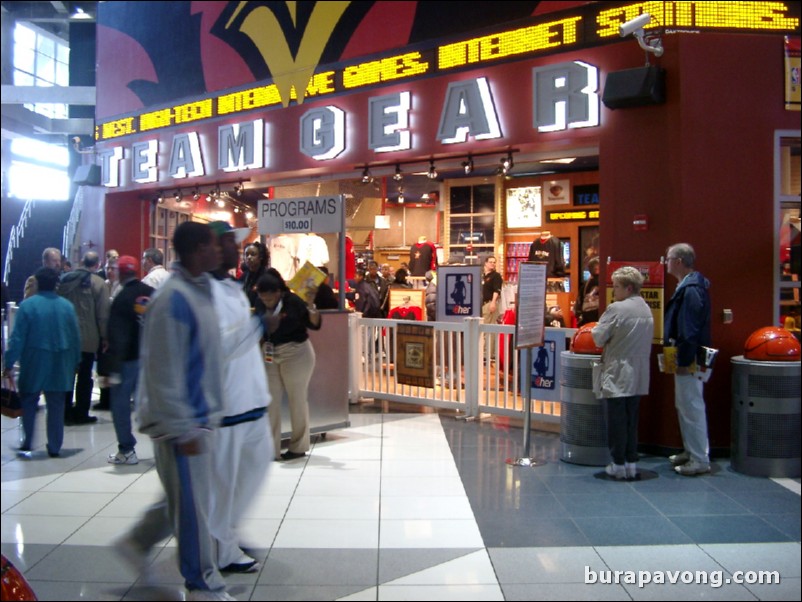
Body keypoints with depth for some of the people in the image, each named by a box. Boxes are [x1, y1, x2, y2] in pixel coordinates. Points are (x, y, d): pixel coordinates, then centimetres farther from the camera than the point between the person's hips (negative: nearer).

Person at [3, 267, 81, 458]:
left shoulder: (27, 305, -9)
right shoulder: (67, 306, 0)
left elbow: (17, 337, -10)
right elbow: (75, 337, 4)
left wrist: (9, 363, -5)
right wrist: (75, 362, 13)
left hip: (33, 365, -2)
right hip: (60, 366, 2)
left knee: (28, 404, 12)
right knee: (56, 406, 9)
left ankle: (27, 444, 10)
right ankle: (54, 448, 12)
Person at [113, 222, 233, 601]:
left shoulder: (199, 290, 8)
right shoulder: (174, 299, -21)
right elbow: (164, 371, -22)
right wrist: (183, 429, -21)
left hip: (197, 415, 9)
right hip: (181, 421, -9)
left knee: (185, 496, 21)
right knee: (192, 503, 3)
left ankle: (136, 542, 38)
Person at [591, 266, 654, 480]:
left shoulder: (616, 308, -15)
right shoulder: (647, 310, 9)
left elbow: (598, 338, -13)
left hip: (618, 375, -7)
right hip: (639, 375, 7)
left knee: (617, 420, 1)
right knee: (631, 420, 13)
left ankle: (618, 464, 6)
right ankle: (631, 463, 18)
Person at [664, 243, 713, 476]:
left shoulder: (691, 289, -20)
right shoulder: (688, 286, 13)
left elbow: (689, 329, -24)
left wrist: (684, 362, -22)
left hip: (689, 360, -11)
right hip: (685, 357, 11)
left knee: (691, 407, -4)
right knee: (684, 405, 18)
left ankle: (700, 460, 3)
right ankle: (690, 451, 29)